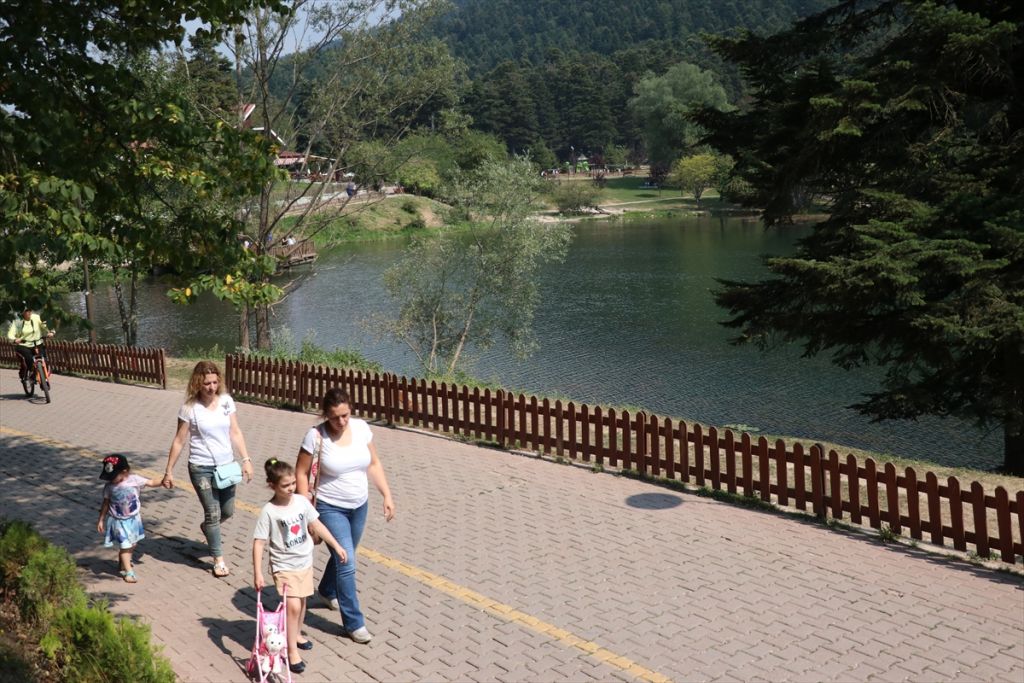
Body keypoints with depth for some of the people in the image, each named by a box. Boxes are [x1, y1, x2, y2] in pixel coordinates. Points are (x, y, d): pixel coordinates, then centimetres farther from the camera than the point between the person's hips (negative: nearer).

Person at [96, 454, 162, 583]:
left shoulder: (134, 479, -13)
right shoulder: (109, 487, -11)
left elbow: (151, 483, -10)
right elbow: (106, 504, 0)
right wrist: (101, 520, 5)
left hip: (133, 519, 2)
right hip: (118, 521, -2)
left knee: (132, 544, 16)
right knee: (125, 546, -3)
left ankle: (123, 562, 42)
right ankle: (128, 571, 6)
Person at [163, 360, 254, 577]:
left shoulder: (226, 401, -3)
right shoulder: (190, 408, -12)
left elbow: (235, 433, 2)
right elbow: (179, 441, -6)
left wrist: (246, 459, -4)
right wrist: (169, 471, -4)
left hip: (226, 465, 4)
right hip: (201, 468, -4)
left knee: (227, 511, 15)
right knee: (213, 513, -1)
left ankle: (207, 527, 48)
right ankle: (218, 559, 15)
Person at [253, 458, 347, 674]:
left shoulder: (301, 501, -6)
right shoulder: (269, 512, -19)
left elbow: (317, 525, 4)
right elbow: (259, 543, -17)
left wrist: (336, 546, 6)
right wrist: (257, 573, -21)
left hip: (305, 562, 5)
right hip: (284, 566, -5)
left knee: (302, 602, 18)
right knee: (293, 606, -13)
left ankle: (296, 634, 42)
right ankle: (292, 650, 0)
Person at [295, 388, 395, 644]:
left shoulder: (361, 428, -7)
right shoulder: (316, 436, -18)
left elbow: (374, 464, 3)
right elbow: (301, 473, -12)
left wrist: (387, 495, -1)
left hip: (359, 506, 5)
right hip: (330, 508, -5)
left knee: (344, 555, 23)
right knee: (346, 563, -9)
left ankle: (327, 590, 52)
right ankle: (354, 623, 3)